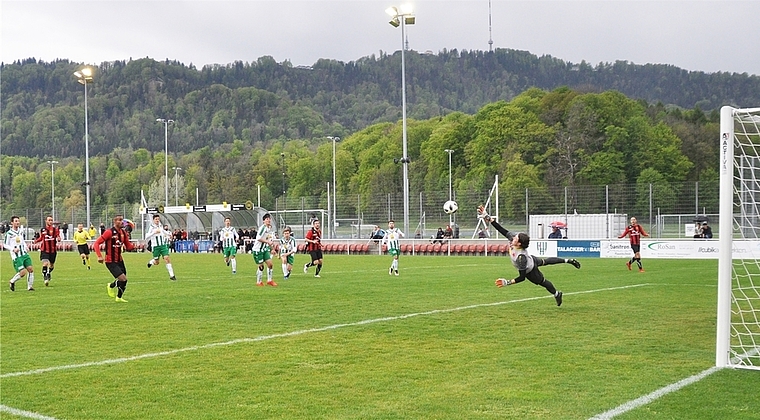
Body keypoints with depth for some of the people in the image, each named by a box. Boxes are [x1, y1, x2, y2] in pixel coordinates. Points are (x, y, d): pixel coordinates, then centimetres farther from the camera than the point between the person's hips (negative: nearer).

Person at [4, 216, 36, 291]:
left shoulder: (20, 231, 11)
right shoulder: (9, 233, -8)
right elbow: (5, 245, -3)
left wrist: (26, 247, 8)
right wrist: (13, 249, -17)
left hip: (24, 254, 6)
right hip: (16, 257, -6)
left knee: (31, 269, -5)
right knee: (23, 272, -13)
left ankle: (30, 286, 7)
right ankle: (12, 281, 16)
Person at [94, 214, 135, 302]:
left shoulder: (124, 232, 4)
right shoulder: (109, 232, -17)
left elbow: (128, 247, 9)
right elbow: (96, 243, -16)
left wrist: (133, 245, -14)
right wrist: (99, 256, -24)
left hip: (119, 260, 7)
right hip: (110, 261, -7)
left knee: (124, 280, 9)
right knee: (123, 279, -16)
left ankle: (119, 297, 35)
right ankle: (111, 286, 16)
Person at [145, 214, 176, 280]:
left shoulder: (161, 226, 5)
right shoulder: (151, 227, -11)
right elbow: (146, 237, -22)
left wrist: (169, 234, 12)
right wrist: (154, 232, -30)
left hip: (163, 245, 3)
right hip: (155, 247, -3)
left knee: (167, 258, -13)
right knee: (156, 262, 8)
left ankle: (172, 275, -11)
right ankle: (151, 262, 46)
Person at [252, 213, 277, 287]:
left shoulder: (271, 228, 7)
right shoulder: (263, 227, -18)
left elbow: (272, 239, 22)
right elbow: (258, 238, -27)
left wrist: (272, 242, 5)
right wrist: (267, 241, -26)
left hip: (265, 249, 7)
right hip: (258, 249, -7)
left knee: (270, 263, -2)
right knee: (261, 266, -2)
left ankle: (269, 280, 9)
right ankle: (258, 282, 13)